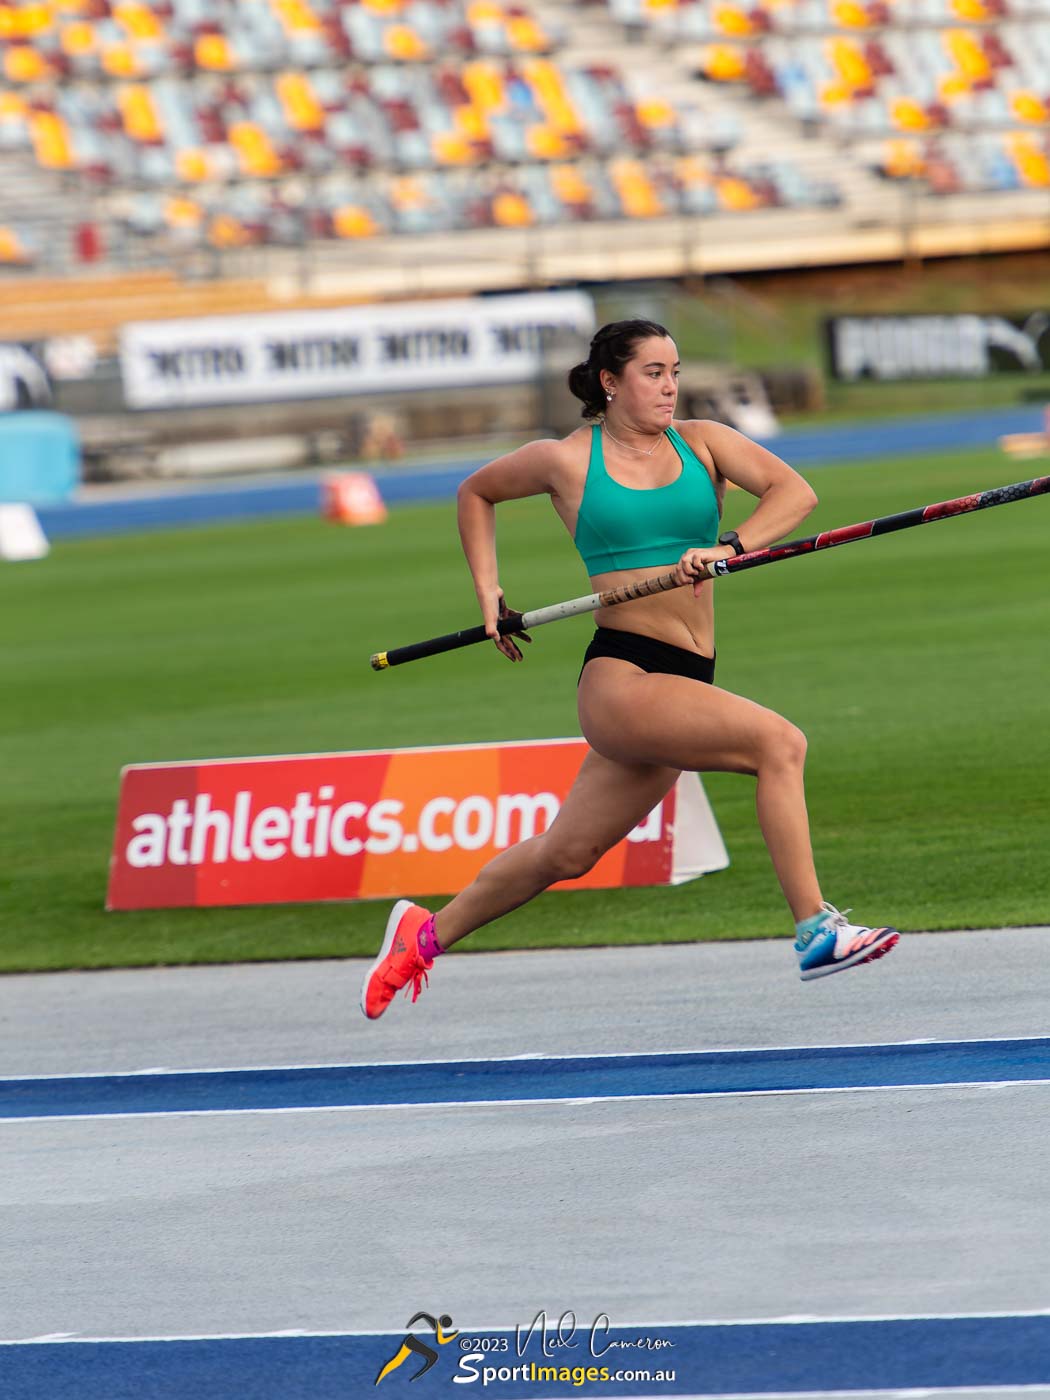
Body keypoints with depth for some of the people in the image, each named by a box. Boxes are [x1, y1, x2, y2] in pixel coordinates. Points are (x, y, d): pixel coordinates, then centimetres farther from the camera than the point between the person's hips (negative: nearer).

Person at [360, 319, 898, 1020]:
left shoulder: (700, 442, 9)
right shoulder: (567, 461, 4)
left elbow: (795, 491, -4)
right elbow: (477, 492, 22)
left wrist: (729, 546, -21)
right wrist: (489, 593, 13)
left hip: (687, 682, 4)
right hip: (621, 676, -4)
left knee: (566, 853, 14)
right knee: (779, 741, -23)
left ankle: (428, 933, 34)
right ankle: (815, 930, -24)